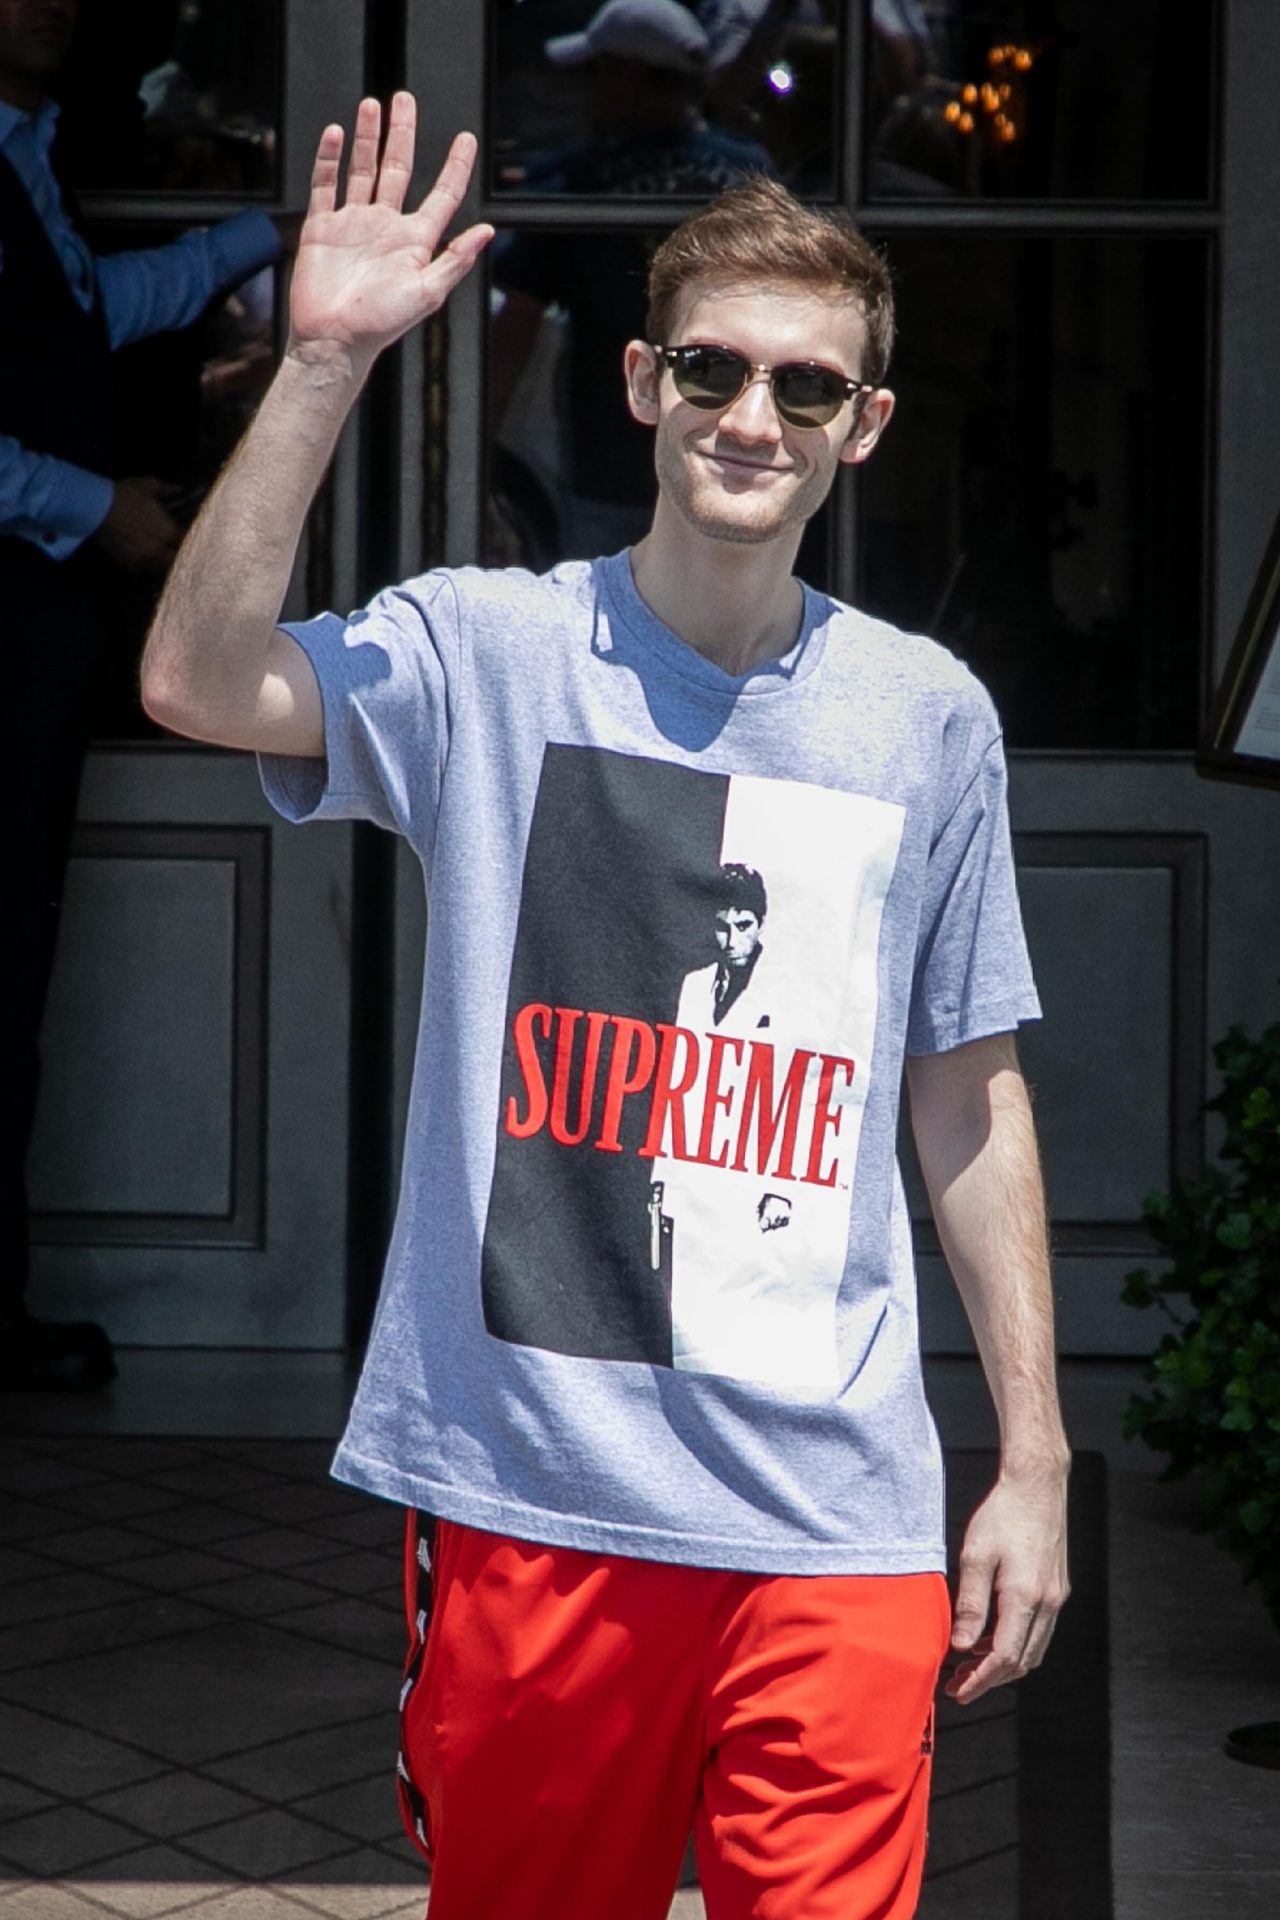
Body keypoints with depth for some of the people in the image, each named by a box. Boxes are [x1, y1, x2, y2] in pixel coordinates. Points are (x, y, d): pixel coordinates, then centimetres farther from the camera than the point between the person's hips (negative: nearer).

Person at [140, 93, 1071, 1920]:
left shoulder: (930, 717, 5)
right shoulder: (488, 652, -1)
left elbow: (970, 1101, 10)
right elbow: (198, 682, -19)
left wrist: (1033, 1463, 10)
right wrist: (324, 364, -23)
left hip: (833, 1513, 1)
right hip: (527, 1490, -1)